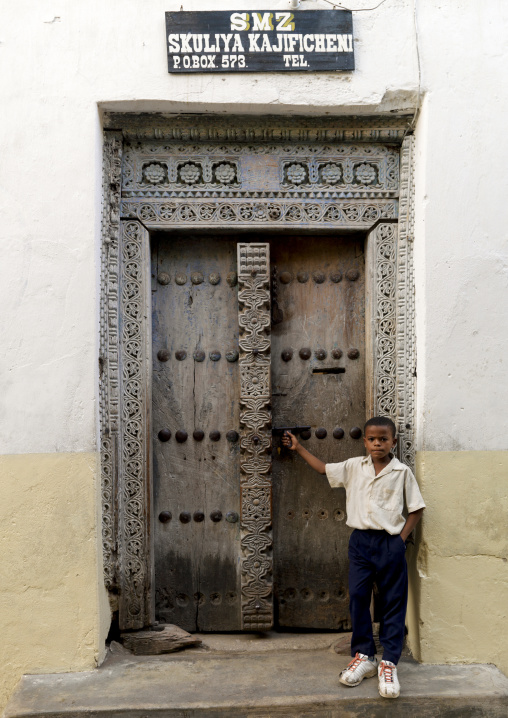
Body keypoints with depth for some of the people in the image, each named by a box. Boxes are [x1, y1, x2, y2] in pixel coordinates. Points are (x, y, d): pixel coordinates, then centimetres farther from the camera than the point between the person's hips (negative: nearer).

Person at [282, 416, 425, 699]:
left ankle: (389, 663, 10)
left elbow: (417, 508, 1)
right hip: (360, 540, 3)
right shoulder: (354, 467, 5)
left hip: (390, 543, -3)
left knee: (393, 602, 2)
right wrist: (299, 448, 20)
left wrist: (401, 540, -7)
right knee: (358, 598, 4)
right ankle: (364, 657, 17)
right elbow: (324, 468, 18)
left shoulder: (402, 472, -3)